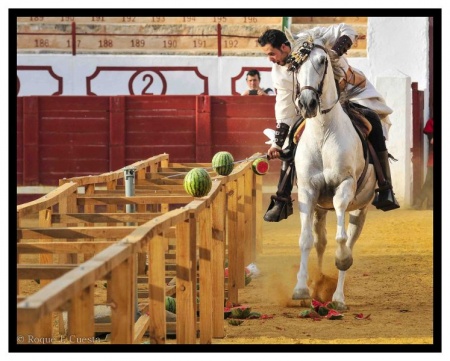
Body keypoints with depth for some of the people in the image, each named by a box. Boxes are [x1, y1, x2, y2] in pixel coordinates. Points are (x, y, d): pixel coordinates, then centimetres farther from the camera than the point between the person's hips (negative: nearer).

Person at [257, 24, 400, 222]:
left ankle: (386, 190, -22)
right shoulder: (280, 73, -10)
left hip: (352, 91, -3)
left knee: (374, 121, -28)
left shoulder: (310, 39, -22)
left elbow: (347, 31, -18)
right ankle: (282, 201, -4)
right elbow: (285, 110, -5)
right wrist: (277, 143, -9)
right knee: (294, 136, -13)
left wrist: (338, 48, -38)